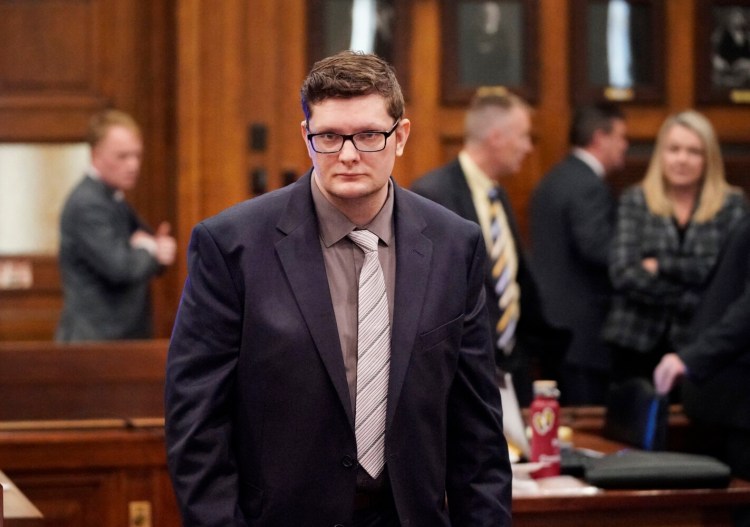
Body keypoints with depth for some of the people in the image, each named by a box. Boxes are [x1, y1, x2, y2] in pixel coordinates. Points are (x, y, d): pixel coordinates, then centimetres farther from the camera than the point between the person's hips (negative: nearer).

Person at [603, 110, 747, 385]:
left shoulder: (731, 205, 4)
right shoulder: (635, 201, 4)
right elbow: (623, 272, -8)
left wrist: (662, 265, -10)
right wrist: (694, 300, -12)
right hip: (638, 344, 1)